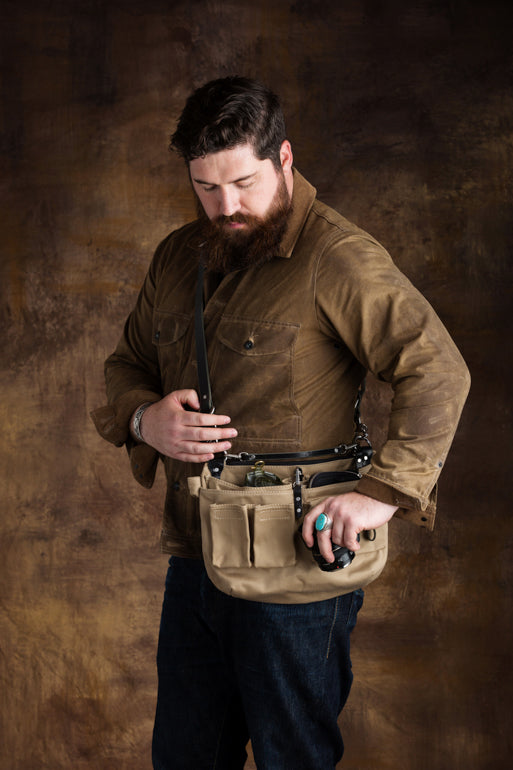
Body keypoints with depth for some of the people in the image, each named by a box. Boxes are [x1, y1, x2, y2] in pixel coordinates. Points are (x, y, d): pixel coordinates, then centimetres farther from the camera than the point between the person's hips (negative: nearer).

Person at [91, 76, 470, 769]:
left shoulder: (337, 257, -14)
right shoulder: (177, 257, 9)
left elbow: (438, 372, -19)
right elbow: (127, 363, 19)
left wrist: (383, 492, -27)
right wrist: (145, 419, -4)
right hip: (193, 559, 7)